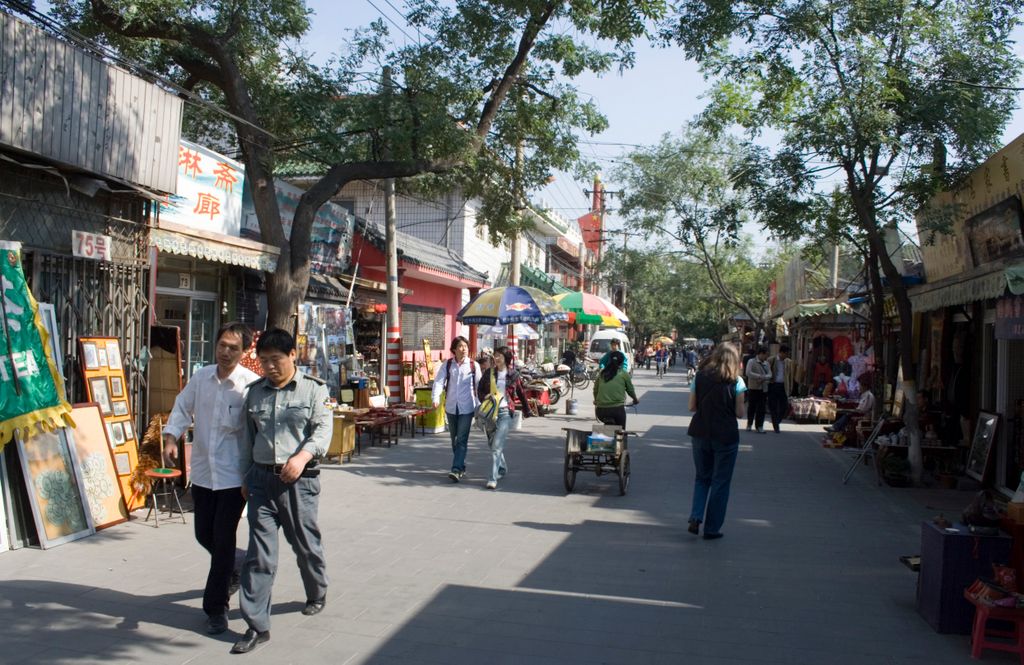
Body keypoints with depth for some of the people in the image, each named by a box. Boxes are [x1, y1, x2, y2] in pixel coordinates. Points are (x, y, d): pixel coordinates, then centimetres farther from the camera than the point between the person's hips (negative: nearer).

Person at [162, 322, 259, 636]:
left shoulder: (251, 384, -14)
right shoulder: (201, 377, 3)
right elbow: (182, 408, 14)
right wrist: (171, 437, -2)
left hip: (234, 475, -5)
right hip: (202, 471, 6)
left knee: (223, 539, -2)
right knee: (204, 534, 16)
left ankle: (216, 608, 10)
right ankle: (230, 574, 45)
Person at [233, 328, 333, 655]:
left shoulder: (313, 389, -2)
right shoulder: (255, 391, 10)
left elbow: (323, 429, -12)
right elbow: (248, 437, 17)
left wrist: (303, 456, -29)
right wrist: (246, 476, 15)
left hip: (299, 480, -3)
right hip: (262, 480, 3)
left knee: (306, 543, 13)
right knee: (259, 551, -1)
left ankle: (317, 594, 42)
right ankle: (257, 625, 3)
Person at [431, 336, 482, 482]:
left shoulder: (474, 365, -2)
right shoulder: (447, 364, 2)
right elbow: (439, 381, -6)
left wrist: (479, 406, 0)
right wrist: (435, 398, -22)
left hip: (467, 408, -3)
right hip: (451, 407, 3)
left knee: (462, 440, -10)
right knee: (454, 439, 13)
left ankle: (456, 470, -13)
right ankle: (461, 467, 27)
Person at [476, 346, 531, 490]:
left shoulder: (513, 375, 1)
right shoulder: (489, 373, 7)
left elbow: (521, 393, 11)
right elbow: (480, 390, 14)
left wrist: (526, 411, 18)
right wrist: (484, 398, -7)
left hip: (505, 412, -4)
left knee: (497, 445, -14)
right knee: (492, 444, 14)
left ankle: (493, 478, -15)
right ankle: (502, 469, 37)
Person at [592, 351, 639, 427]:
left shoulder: (602, 373, 11)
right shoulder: (624, 374, 4)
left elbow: (595, 390, 19)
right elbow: (630, 390, 14)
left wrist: (596, 401, 39)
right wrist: (635, 400, 35)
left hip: (600, 411, 3)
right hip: (617, 409, -3)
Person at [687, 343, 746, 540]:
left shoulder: (700, 376, 1)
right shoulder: (736, 381, -6)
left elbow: (692, 407, 2)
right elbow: (739, 413, -6)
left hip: (700, 434, 3)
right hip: (726, 436, -3)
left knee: (702, 478, 19)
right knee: (720, 483, 8)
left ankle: (695, 518, 1)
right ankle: (711, 529, 12)